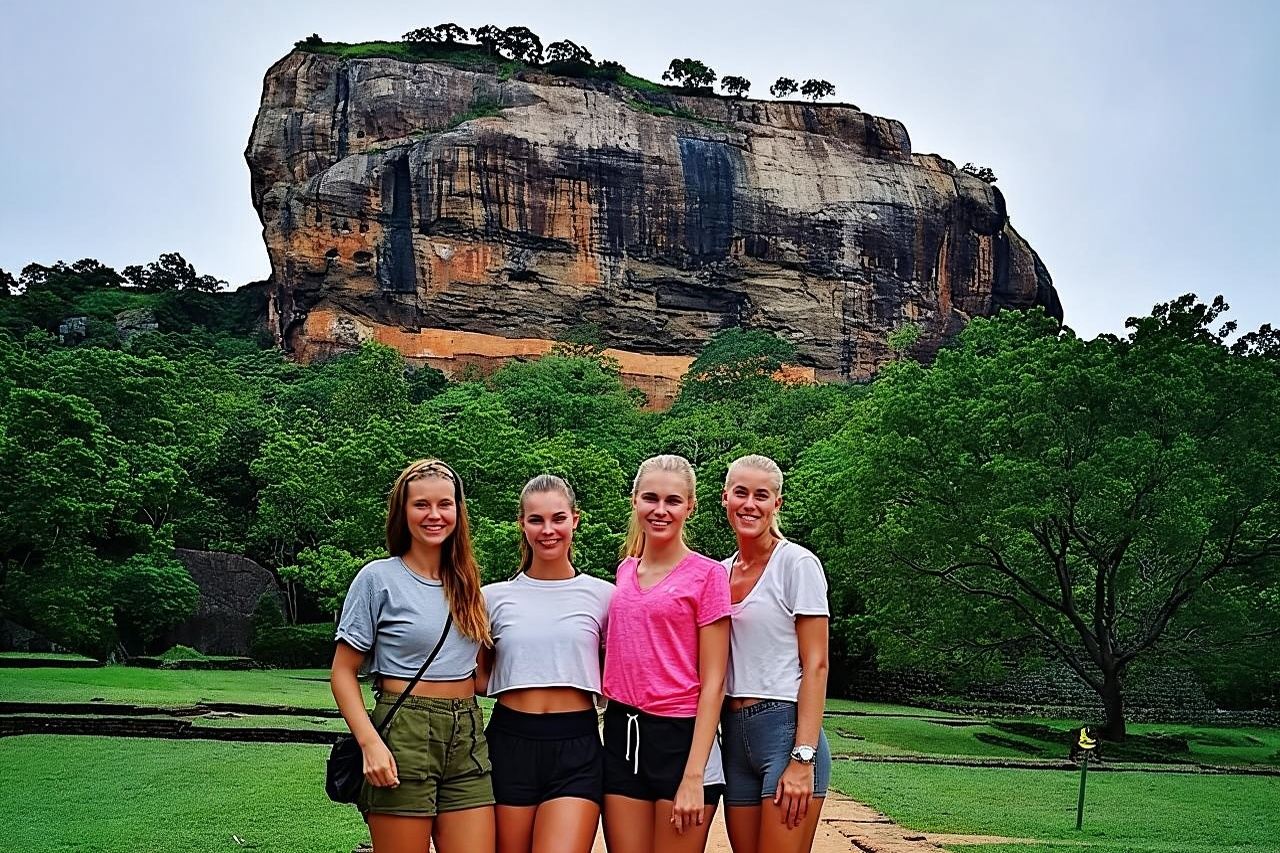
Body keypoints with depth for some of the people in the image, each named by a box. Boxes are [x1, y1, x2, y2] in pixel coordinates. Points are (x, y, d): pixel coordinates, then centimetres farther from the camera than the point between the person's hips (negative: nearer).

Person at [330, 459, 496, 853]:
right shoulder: (378, 578, -3)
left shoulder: (466, 582, 12)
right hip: (404, 735, -4)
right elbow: (343, 673, -3)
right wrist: (370, 742, -15)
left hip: (467, 738, 5)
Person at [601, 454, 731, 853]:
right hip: (622, 735, 5)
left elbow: (713, 683, -9)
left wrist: (693, 776, -15)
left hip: (680, 737, -5)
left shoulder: (707, 574, -6)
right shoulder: (625, 571, 11)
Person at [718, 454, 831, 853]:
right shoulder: (719, 573, 12)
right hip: (734, 732, 6)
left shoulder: (798, 564, -6)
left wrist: (803, 759, -16)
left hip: (786, 729, -6)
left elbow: (815, 665, -10)